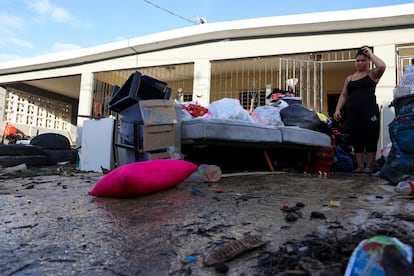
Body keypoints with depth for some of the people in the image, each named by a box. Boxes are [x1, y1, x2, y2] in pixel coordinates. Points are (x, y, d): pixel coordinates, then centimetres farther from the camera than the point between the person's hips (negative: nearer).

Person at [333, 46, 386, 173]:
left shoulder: (372, 74, 9)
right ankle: (360, 166, 9)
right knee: (356, 140, 4)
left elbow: (381, 66, -13)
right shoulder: (349, 78, 20)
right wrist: (338, 109, 4)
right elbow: (343, 95, 17)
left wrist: (370, 53, -1)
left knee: (370, 139, -2)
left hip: (369, 111, -4)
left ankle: (369, 166, 5)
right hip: (352, 113, 4)